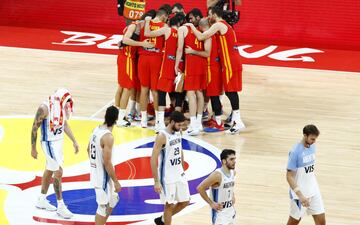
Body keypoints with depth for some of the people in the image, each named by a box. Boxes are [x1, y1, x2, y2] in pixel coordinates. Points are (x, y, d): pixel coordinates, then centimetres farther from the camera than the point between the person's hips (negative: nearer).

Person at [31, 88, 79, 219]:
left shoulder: (61, 106, -2)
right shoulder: (45, 108, -24)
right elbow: (35, 128, -15)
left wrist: (74, 141, 11)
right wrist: (33, 148, -10)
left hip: (59, 141, 8)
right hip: (49, 143, -8)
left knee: (50, 170, 18)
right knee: (58, 172, -8)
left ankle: (41, 200, 33)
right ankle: (60, 206, 0)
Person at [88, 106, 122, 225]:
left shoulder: (96, 130, 2)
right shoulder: (108, 137, -25)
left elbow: (89, 149, 16)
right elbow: (107, 163, -25)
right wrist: (116, 182, -17)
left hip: (95, 172, 9)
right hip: (103, 176, -9)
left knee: (113, 199, 23)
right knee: (103, 206, 2)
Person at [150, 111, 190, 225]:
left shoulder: (178, 133, 3)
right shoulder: (162, 136, -20)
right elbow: (153, 160, -20)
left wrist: (182, 170, 19)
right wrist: (156, 182, -21)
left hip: (179, 175, 8)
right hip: (167, 177, -8)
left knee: (185, 201, 12)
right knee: (170, 205, -1)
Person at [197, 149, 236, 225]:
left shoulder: (232, 172, 2)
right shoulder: (217, 175, -22)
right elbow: (200, 188, -22)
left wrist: (232, 196, 10)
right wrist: (211, 203, -18)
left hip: (230, 210, 8)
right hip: (220, 212, -8)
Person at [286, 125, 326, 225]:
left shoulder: (312, 147, 1)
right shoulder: (295, 152, -21)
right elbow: (289, 176, -20)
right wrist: (300, 195, -28)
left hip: (313, 191, 6)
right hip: (299, 192, -6)